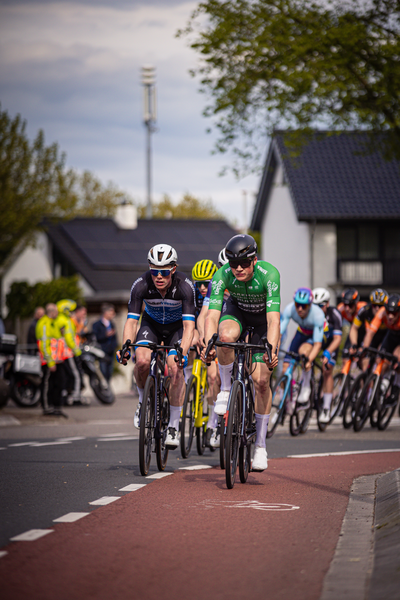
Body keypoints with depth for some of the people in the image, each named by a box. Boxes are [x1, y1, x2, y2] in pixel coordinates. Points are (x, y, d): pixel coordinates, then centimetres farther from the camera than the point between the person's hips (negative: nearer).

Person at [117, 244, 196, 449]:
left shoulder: (185, 286, -33)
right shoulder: (141, 285, -29)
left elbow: (189, 325, -36)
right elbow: (131, 321, -29)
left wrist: (182, 352, -52)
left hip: (177, 326, -1)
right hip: (151, 323, 1)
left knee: (175, 369, -22)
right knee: (142, 361, -26)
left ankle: (173, 426, -11)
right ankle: (144, 399, 4)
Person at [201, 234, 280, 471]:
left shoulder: (269, 274, -36)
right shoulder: (223, 275, -30)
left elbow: (273, 319, -42)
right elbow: (212, 315, -35)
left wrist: (271, 351, -56)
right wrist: (208, 345, -52)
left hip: (263, 318, -1)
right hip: (236, 310, 1)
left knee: (262, 381, -9)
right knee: (226, 336, -37)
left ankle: (261, 445, 3)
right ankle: (226, 389, -13)